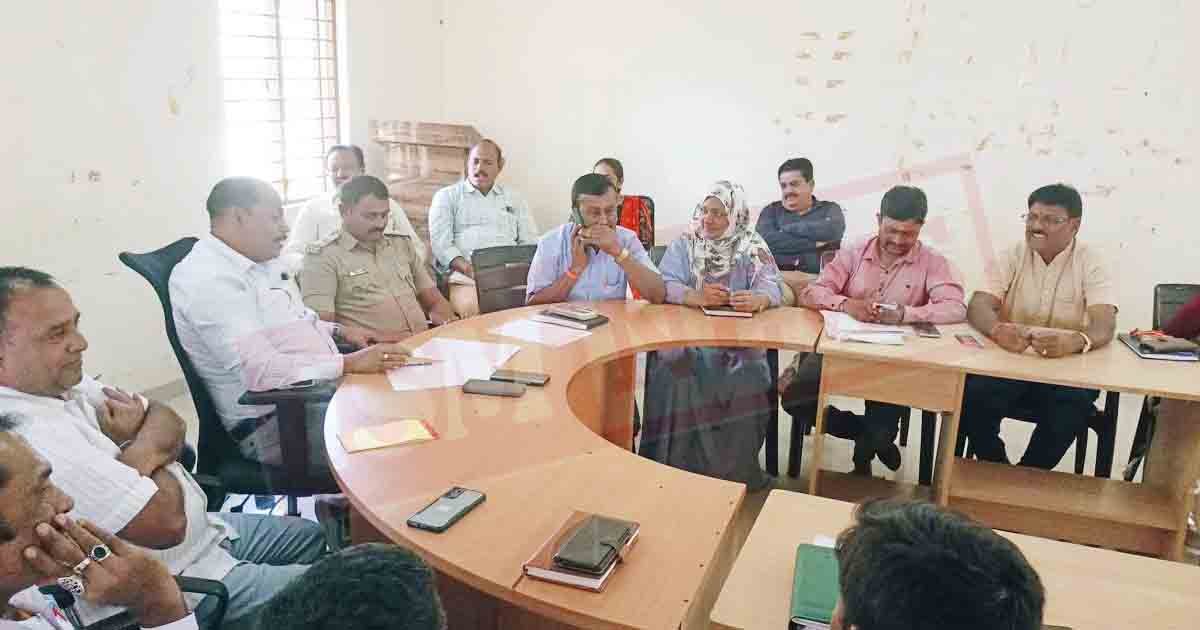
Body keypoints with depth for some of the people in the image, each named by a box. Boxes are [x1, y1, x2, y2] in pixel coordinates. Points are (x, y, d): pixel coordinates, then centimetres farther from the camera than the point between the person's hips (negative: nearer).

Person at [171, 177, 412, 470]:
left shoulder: (264, 262, 10)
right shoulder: (207, 279, -19)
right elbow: (261, 371, -27)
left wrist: (338, 331, 10)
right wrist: (349, 364, -25)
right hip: (273, 423, -10)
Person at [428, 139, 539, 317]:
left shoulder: (514, 199, 24)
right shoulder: (447, 196, 16)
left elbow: (530, 242, 16)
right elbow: (441, 242, 2)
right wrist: (469, 269, -16)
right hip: (465, 278, -2)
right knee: (473, 309, -37)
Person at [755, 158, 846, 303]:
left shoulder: (830, 209, 17)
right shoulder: (771, 210, 18)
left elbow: (831, 231, -9)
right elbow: (765, 240, -5)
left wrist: (787, 228, 1)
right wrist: (813, 243, -6)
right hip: (777, 279, 0)